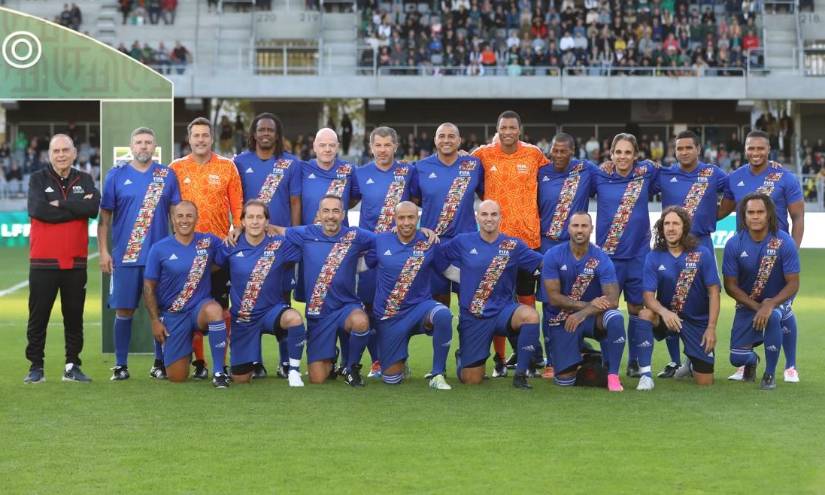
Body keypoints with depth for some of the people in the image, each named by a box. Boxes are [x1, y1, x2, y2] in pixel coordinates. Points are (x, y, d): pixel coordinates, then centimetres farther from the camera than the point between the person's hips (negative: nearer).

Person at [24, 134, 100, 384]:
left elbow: (94, 207, -12)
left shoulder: (84, 180, 8)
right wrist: (77, 207, -13)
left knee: (74, 316, 7)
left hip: (75, 262, 2)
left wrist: (60, 203, -14)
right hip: (43, 262, -2)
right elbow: (37, 209, -16)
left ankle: (72, 366, 15)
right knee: (38, 316, 2)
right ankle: (36, 367, 10)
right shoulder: (38, 179, 2)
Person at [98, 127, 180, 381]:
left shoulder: (167, 175, 6)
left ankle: (160, 363, 15)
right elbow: (105, 216, 6)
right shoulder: (116, 175, 4)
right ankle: (121, 365, 10)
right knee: (124, 310, 2)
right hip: (124, 256, -1)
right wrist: (103, 251, 0)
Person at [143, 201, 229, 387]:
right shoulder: (159, 249, -4)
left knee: (214, 310, -39)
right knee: (177, 377, -2)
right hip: (173, 314, 0)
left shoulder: (209, 242, -1)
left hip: (201, 307, 0)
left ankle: (219, 372, -26)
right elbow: (149, 287, 1)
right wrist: (155, 321, -3)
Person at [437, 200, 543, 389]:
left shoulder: (513, 245, 0)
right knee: (471, 380, -1)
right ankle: (462, 358, 39)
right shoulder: (462, 242, 1)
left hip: (503, 310, 0)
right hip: (472, 317, 0)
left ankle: (520, 375, -19)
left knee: (530, 315, -35)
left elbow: (544, 263, -1)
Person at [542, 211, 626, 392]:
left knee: (616, 319, -35)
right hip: (563, 318, 0)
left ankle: (613, 375, -17)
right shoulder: (553, 256, -10)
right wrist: (588, 305, -20)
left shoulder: (601, 259, -11)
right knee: (564, 380, -9)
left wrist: (583, 313, -32)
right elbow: (553, 297, -14)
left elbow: (612, 300, -18)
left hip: (592, 316, 0)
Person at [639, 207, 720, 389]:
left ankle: (692, 364, 35)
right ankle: (645, 374, -25)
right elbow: (648, 296, -12)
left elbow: (713, 292, -8)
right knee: (645, 314, -34)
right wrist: (664, 312, -34)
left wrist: (711, 328, -16)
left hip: (698, 321, 0)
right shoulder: (654, 257, -6)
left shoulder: (702, 254, -8)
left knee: (705, 381, -5)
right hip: (667, 317, 1)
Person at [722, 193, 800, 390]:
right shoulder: (734, 244, -14)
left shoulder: (784, 242, -18)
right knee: (737, 357, -10)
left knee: (772, 316, -38)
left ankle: (769, 374, -16)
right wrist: (757, 307, -18)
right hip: (747, 303, 2)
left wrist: (770, 305, -32)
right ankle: (751, 361, 34)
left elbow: (793, 284, -16)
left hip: (777, 300, -2)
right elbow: (730, 285, -8)